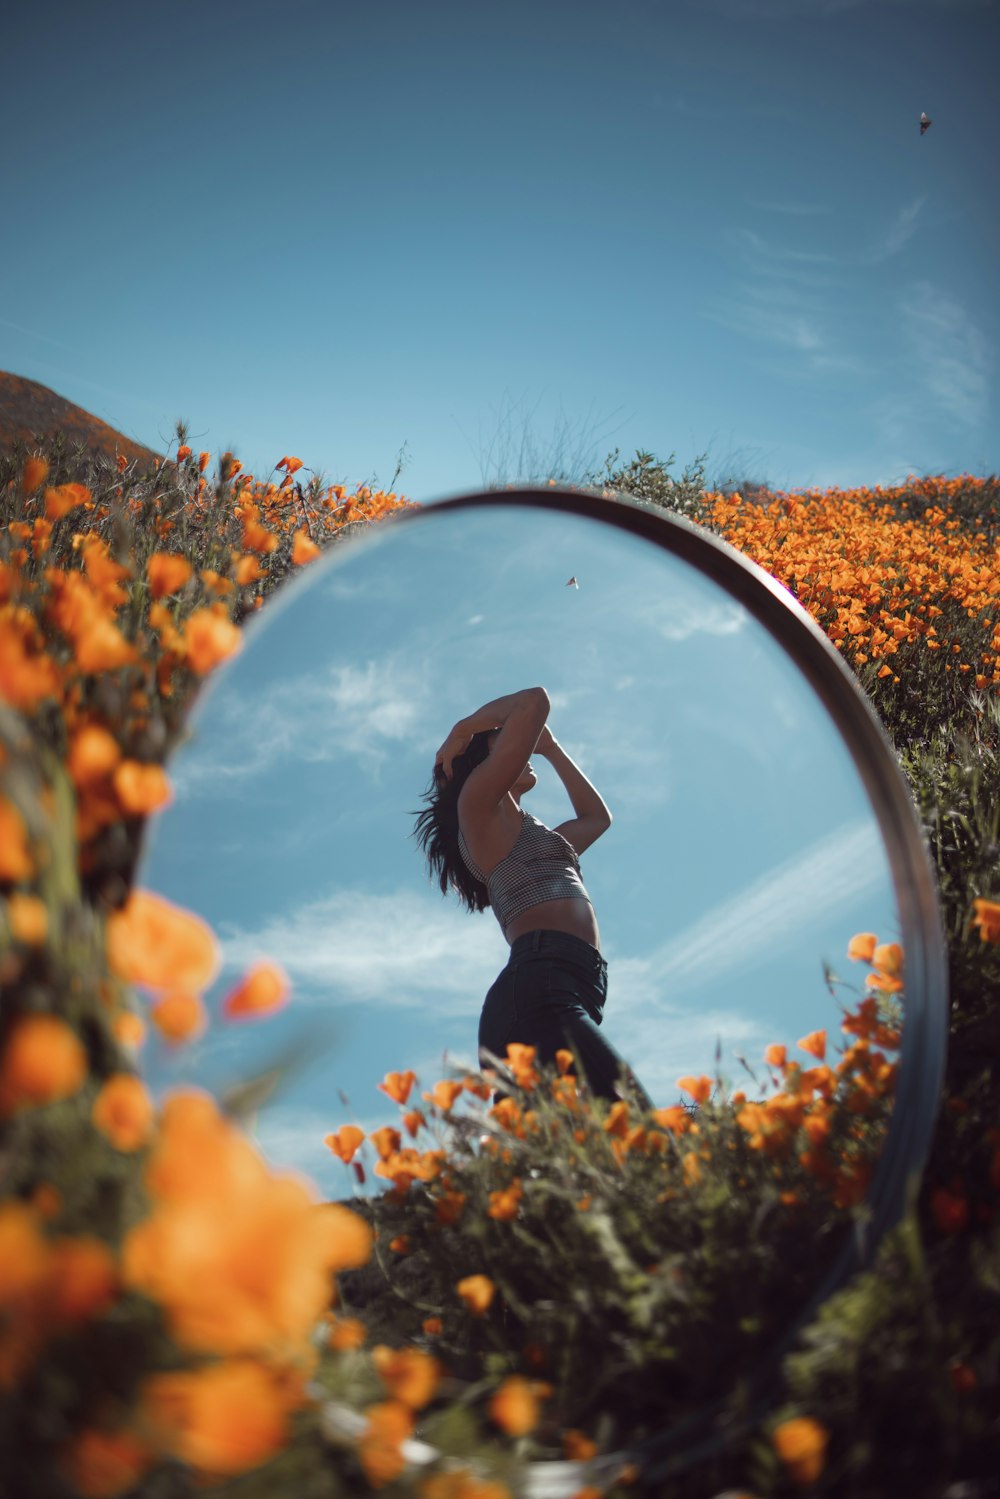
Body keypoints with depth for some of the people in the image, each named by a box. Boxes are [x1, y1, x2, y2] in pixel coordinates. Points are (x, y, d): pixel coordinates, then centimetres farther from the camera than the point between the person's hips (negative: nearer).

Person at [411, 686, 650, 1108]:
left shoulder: (532, 838, 37)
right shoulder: (478, 802, 12)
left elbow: (597, 817, 53)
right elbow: (535, 701, 7)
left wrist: (550, 747, 55)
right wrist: (464, 730, 24)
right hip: (540, 991, -9)